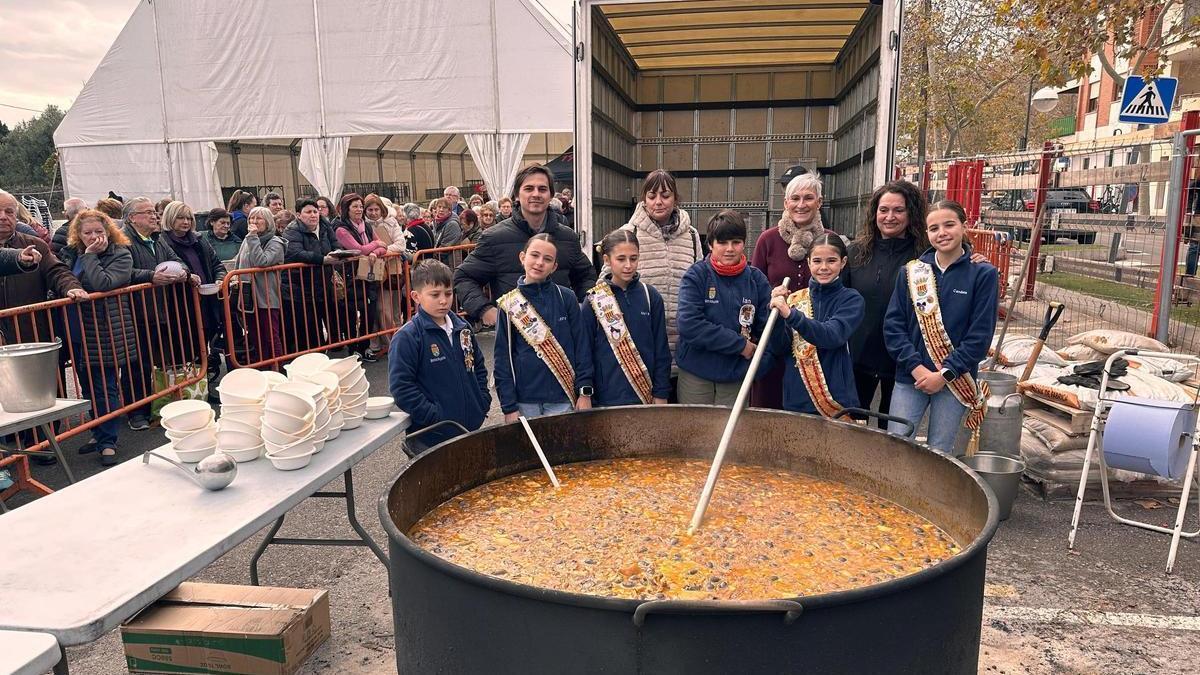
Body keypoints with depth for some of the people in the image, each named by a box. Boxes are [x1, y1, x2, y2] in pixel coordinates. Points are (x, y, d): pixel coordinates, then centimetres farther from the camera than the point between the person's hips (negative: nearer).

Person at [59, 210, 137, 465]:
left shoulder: (121, 255, -8)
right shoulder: (69, 253, 9)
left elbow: (102, 283, -22)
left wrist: (90, 255, -14)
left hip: (106, 334, -6)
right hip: (77, 333, 6)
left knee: (105, 387, -2)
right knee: (88, 387, 15)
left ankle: (107, 442, 7)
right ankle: (98, 434, 29)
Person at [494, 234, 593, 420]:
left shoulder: (566, 297, 0)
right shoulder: (508, 304, 0)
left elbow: (581, 345, 2)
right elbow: (502, 358, 1)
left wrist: (585, 391, -2)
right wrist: (509, 406, -3)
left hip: (563, 399, 0)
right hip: (525, 402, 0)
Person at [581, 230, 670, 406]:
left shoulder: (651, 297, 2)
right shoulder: (594, 301, -2)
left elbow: (661, 350, 5)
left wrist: (661, 394, 2)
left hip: (645, 395, 1)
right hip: (606, 398, -1)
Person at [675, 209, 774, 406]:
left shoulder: (756, 279, 1)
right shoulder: (696, 276, -7)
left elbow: (766, 329, 4)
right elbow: (689, 325, -18)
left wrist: (777, 309, -17)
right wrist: (739, 344, -15)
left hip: (737, 375, 2)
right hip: (696, 374, -2)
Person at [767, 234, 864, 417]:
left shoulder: (851, 299, -3)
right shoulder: (794, 299, 5)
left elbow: (833, 336, -21)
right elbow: (780, 348, -1)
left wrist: (790, 314, -32)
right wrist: (776, 311, -15)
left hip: (836, 399, -2)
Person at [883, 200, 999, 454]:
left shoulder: (983, 274, -2)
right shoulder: (911, 271, 4)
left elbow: (980, 335, -6)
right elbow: (892, 324, 0)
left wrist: (945, 373, -12)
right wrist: (915, 366, -11)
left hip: (955, 380, -1)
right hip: (909, 378, 2)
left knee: (939, 455, 7)